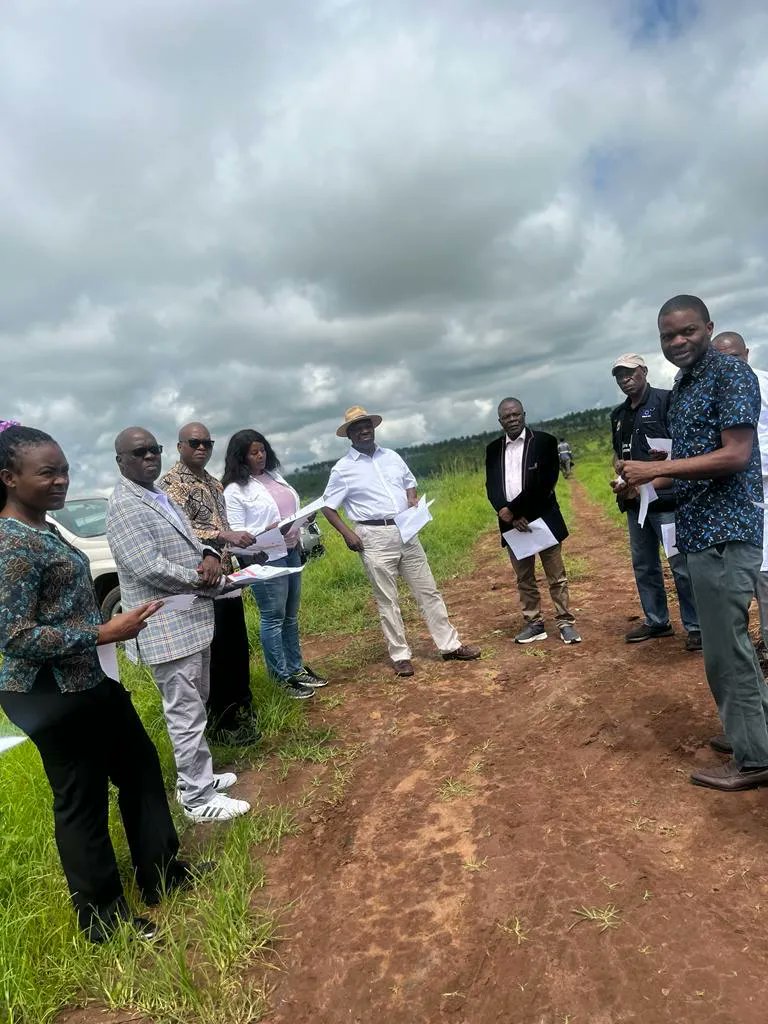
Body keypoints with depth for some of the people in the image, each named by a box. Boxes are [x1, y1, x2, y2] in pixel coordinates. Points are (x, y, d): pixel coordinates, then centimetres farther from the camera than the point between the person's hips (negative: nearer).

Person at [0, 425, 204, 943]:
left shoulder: (43, 530, 8)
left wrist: (105, 625, 20)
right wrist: (105, 633, -26)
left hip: (90, 681, 10)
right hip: (51, 696, -10)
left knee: (141, 766, 19)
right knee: (82, 801, 7)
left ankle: (163, 873, 37)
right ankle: (104, 916, 29)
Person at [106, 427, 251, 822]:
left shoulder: (162, 497, 14)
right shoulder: (125, 505, -16)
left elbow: (190, 539, 16)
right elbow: (149, 568, -25)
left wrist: (210, 555, -8)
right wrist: (202, 580, -12)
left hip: (191, 619, 10)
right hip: (168, 627, -10)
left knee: (195, 707, 21)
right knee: (186, 713, 0)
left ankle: (196, 777, 36)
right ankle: (197, 799, 14)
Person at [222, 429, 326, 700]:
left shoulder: (274, 475, 12)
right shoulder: (235, 490, -10)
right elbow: (234, 533, -12)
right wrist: (265, 533, -26)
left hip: (291, 552, 8)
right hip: (264, 560, -8)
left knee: (291, 616, 16)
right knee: (273, 618, -1)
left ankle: (296, 669, 28)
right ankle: (283, 677, 11)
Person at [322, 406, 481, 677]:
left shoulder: (392, 456, 9)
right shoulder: (342, 469, -4)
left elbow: (410, 483, 22)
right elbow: (328, 507, -1)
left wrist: (413, 500, 1)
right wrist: (347, 534, -13)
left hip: (406, 532, 4)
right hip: (374, 537, -4)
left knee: (428, 591, 9)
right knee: (387, 601, 3)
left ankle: (450, 645, 20)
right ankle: (400, 655, 16)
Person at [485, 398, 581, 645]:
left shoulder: (544, 441, -4)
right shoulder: (493, 449, 8)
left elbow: (545, 483, -14)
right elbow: (492, 487, 1)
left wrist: (512, 509, -16)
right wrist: (511, 516, -14)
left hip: (543, 519, -3)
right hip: (512, 523, 4)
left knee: (556, 576, 5)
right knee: (524, 579, 11)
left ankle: (565, 622, 15)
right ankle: (534, 623, 20)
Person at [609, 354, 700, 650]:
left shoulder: (665, 400, -4)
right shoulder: (618, 414, 16)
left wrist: (668, 455, -28)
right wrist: (620, 478, 5)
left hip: (665, 496, -7)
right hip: (634, 501, 7)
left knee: (681, 565, -5)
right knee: (644, 565, 14)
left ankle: (695, 626, 7)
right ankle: (656, 621, 26)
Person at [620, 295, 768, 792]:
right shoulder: (683, 386, 16)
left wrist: (657, 468, -23)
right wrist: (645, 481, 8)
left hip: (724, 530, -9)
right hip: (701, 527, 9)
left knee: (726, 646, -2)